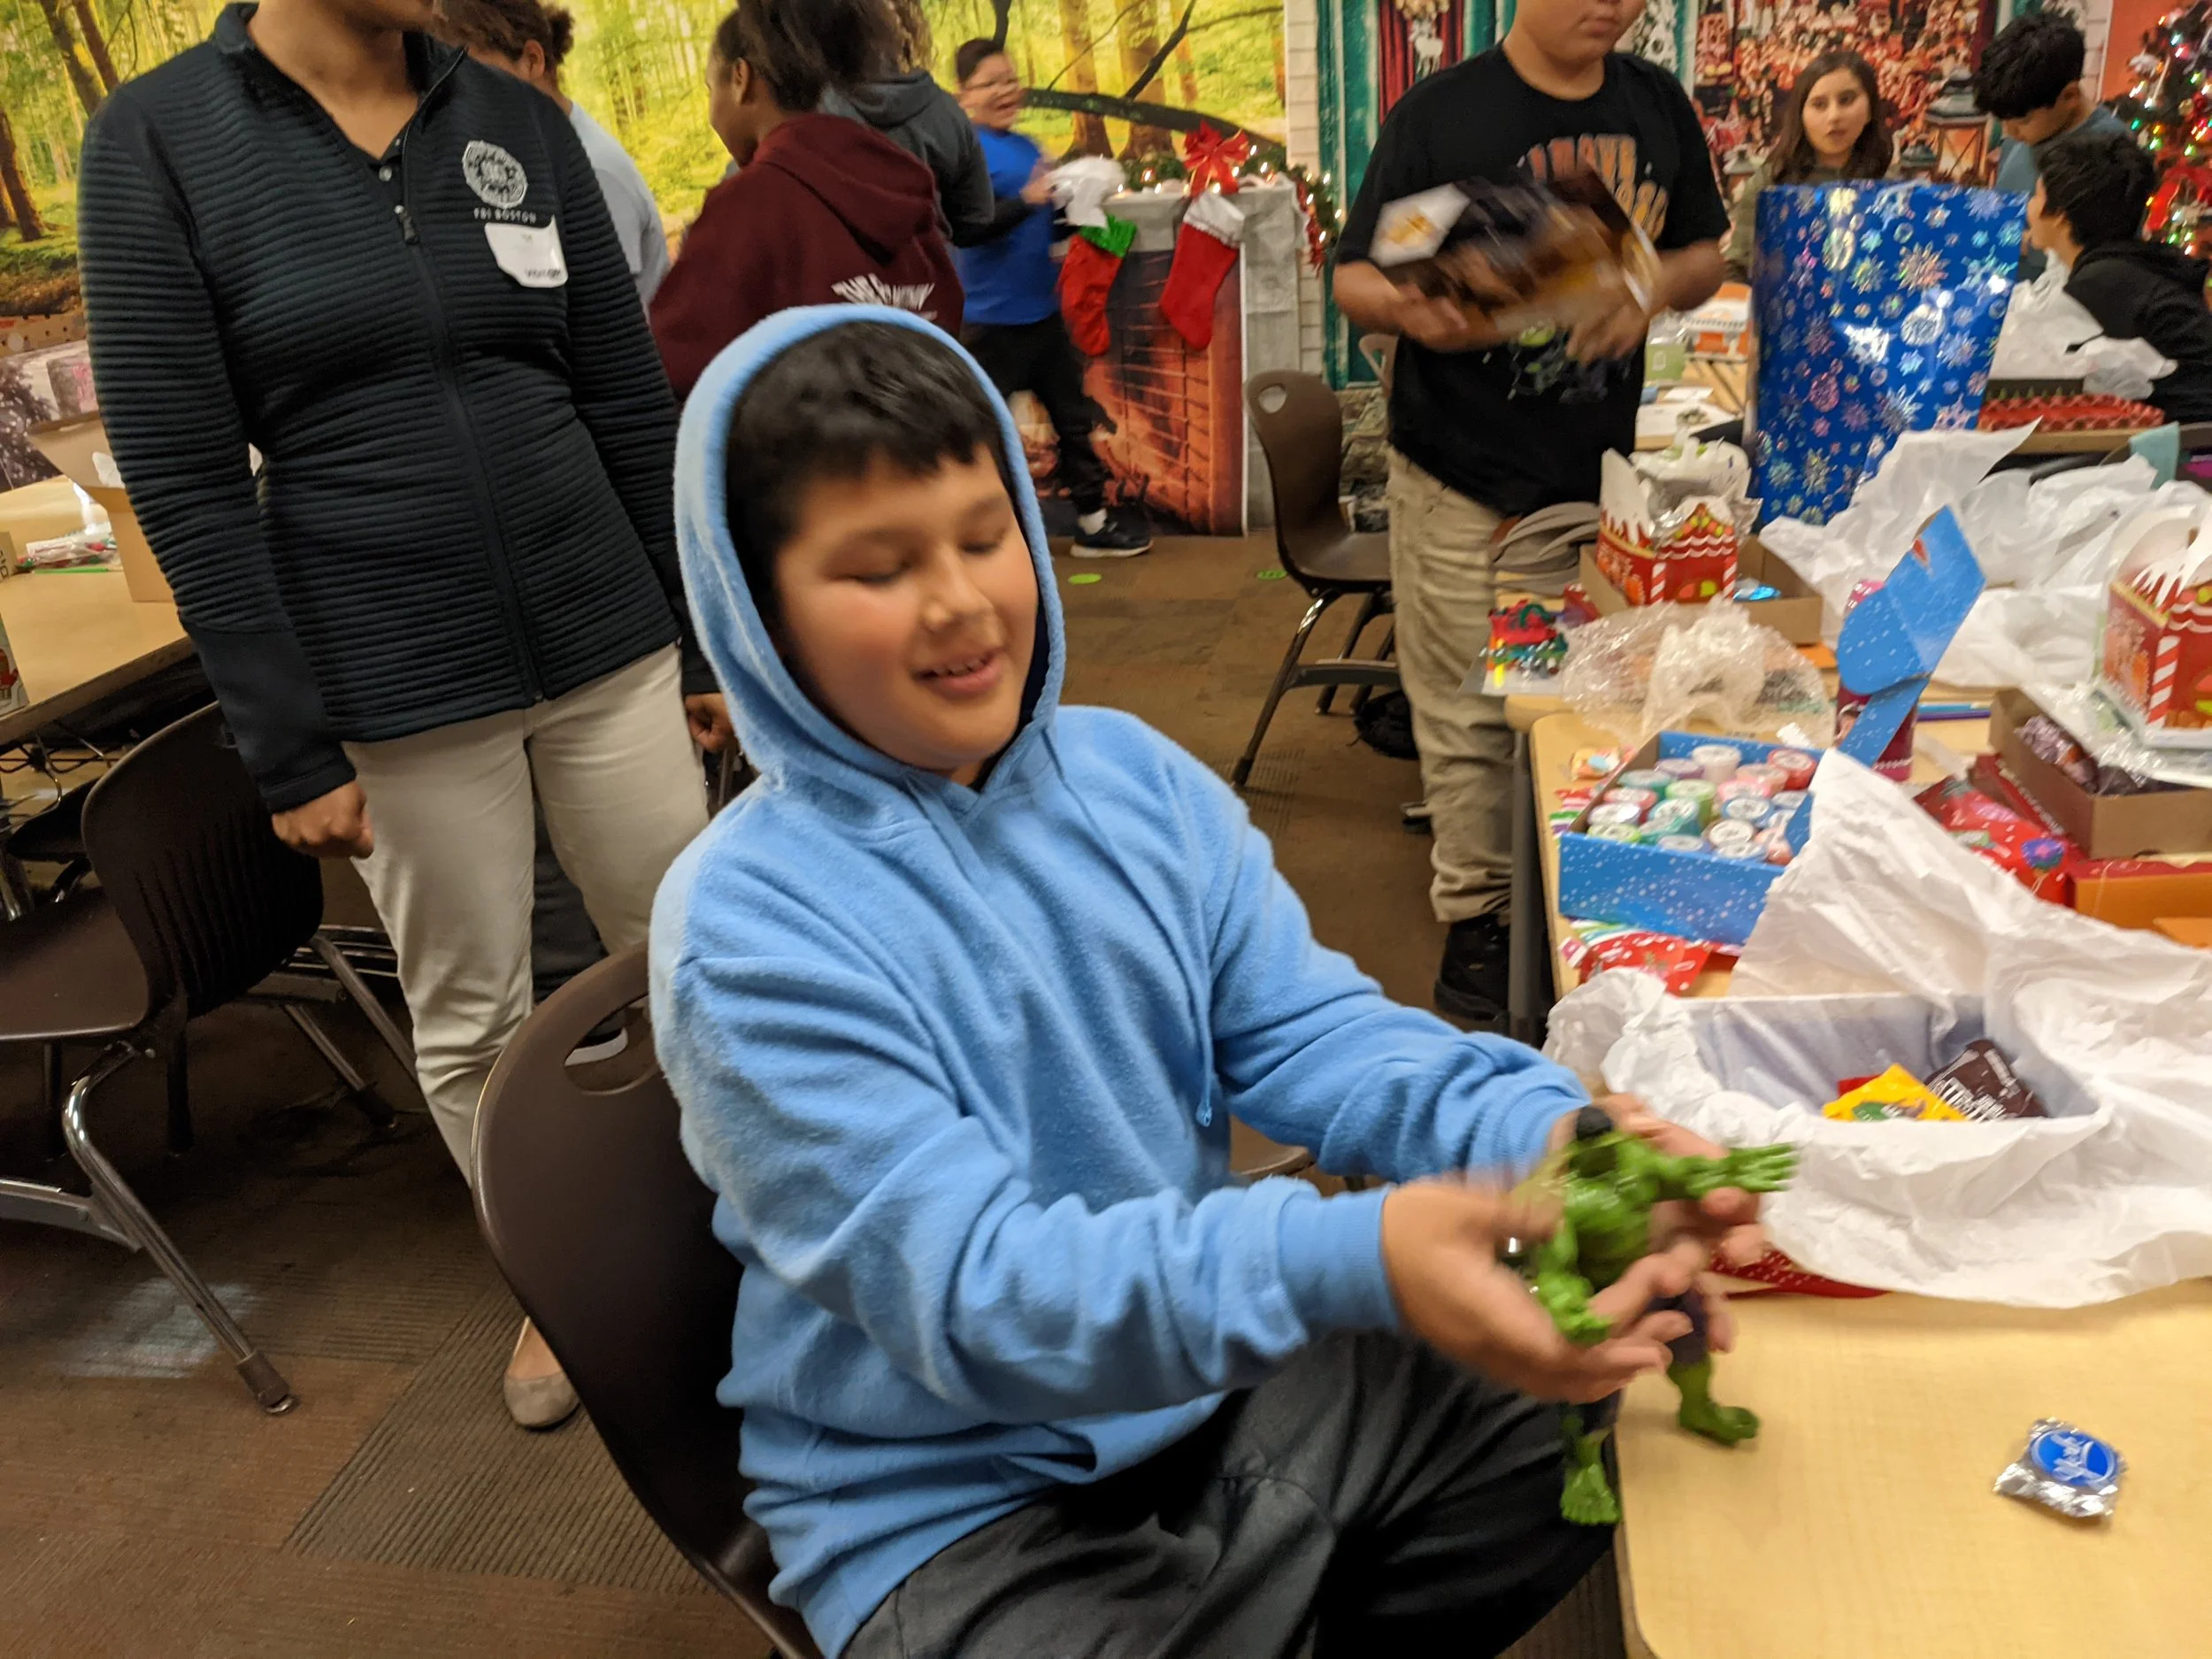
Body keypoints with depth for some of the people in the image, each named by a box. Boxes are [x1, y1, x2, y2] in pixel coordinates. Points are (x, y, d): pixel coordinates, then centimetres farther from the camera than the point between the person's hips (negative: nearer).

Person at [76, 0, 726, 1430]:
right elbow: (184, 479, -8)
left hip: (607, 641, 3)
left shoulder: (519, 122, 3)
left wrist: (706, 639, 7)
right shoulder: (156, 140, -5)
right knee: (473, 1018, 12)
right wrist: (289, 748, -9)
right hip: (400, 689, -2)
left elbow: (633, 402, 6)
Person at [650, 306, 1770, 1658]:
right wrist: (1353, 1259, -41)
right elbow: (968, 1287, -26)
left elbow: (1308, 1030, -3)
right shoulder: (749, 931, -20)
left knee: (1591, 1418, 4)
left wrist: (1537, 1131, -24)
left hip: (1221, 1376, 6)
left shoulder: (1137, 777, -3)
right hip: (962, 1509, -5)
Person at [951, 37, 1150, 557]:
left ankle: (1093, 522, 25)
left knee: (1074, 416, 14)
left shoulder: (1029, 147, 12)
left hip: (1044, 311, 8)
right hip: (993, 318, -8)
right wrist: (1026, 200, -37)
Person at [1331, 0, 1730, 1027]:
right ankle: (1476, 917, 14)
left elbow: (1707, 250, 16)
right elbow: (1354, 278, -6)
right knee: (1471, 713, 1)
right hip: (1467, 478, -4)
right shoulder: (1441, 114, -6)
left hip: (1605, 464, 5)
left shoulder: (1655, 105, 9)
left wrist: (1655, 285, -8)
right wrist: (1415, 313, -29)